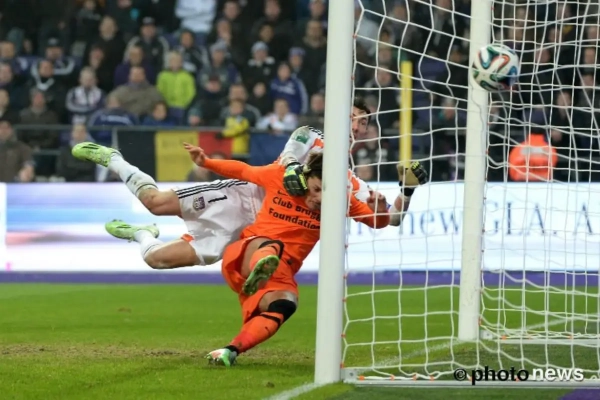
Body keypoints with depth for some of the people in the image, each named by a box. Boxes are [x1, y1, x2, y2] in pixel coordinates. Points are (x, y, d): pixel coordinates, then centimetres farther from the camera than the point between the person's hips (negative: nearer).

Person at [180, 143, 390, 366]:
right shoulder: (278, 175, -4)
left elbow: (377, 222, 5)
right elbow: (242, 171, 15)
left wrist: (380, 210, -18)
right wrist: (205, 162, 10)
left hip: (280, 272, 2)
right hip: (243, 256, -2)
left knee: (285, 304, -32)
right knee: (269, 247, -39)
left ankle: (231, 351, -37)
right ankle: (258, 271, -76)